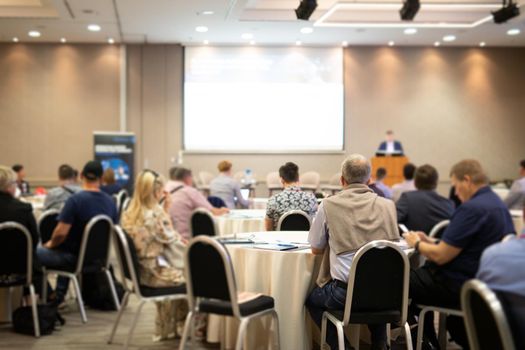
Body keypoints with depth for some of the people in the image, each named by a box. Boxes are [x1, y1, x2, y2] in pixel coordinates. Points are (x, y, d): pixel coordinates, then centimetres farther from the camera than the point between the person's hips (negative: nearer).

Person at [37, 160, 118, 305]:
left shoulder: (75, 200, -23)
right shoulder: (110, 202, -4)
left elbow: (61, 233, -24)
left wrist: (51, 244, -2)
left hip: (75, 258, -7)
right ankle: (59, 296, 40)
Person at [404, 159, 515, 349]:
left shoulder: (471, 208, -23)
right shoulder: (498, 203, 8)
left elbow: (440, 256, -20)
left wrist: (417, 244, -2)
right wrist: (429, 241, 10)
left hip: (460, 286, -10)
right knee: (420, 272, 26)